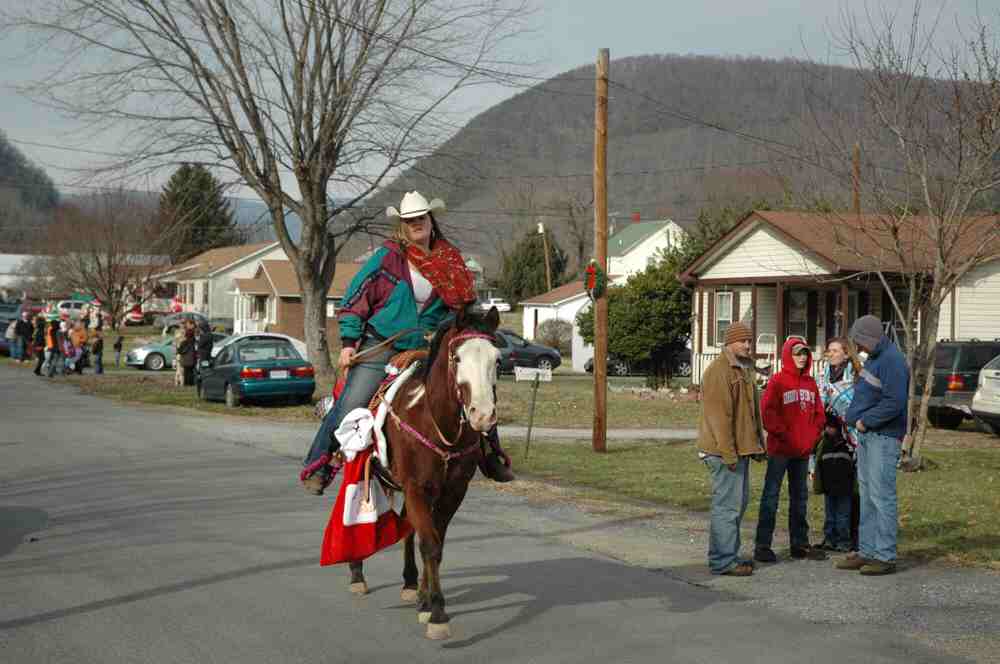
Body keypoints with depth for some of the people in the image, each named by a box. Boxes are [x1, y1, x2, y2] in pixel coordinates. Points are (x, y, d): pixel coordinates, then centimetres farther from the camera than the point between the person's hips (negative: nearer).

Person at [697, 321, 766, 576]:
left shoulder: (744, 370, 18)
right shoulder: (719, 371, -14)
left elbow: (753, 411, 26)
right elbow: (719, 415, -20)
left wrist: (758, 443, 21)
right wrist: (728, 452, -23)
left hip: (741, 449, 10)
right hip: (725, 451, -10)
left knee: (739, 502, 15)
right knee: (727, 504, -8)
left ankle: (729, 554, 23)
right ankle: (723, 561, -3)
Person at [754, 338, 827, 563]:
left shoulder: (810, 383, 12)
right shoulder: (777, 381, -7)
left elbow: (819, 413, 14)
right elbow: (768, 413, -14)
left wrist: (812, 436, 0)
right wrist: (784, 435, -16)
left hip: (803, 451, 7)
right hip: (780, 449, -7)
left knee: (800, 496, 14)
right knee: (771, 495, -4)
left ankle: (800, 543, 23)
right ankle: (762, 545, -1)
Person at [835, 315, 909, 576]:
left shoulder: (892, 361, -16)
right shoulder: (874, 358, 15)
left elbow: (894, 403, -23)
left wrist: (865, 421, -14)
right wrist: (855, 417, 9)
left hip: (883, 437, -10)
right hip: (866, 436, 10)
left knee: (882, 497, -7)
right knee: (867, 496, 13)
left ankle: (885, 556, -2)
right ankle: (867, 551, 20)